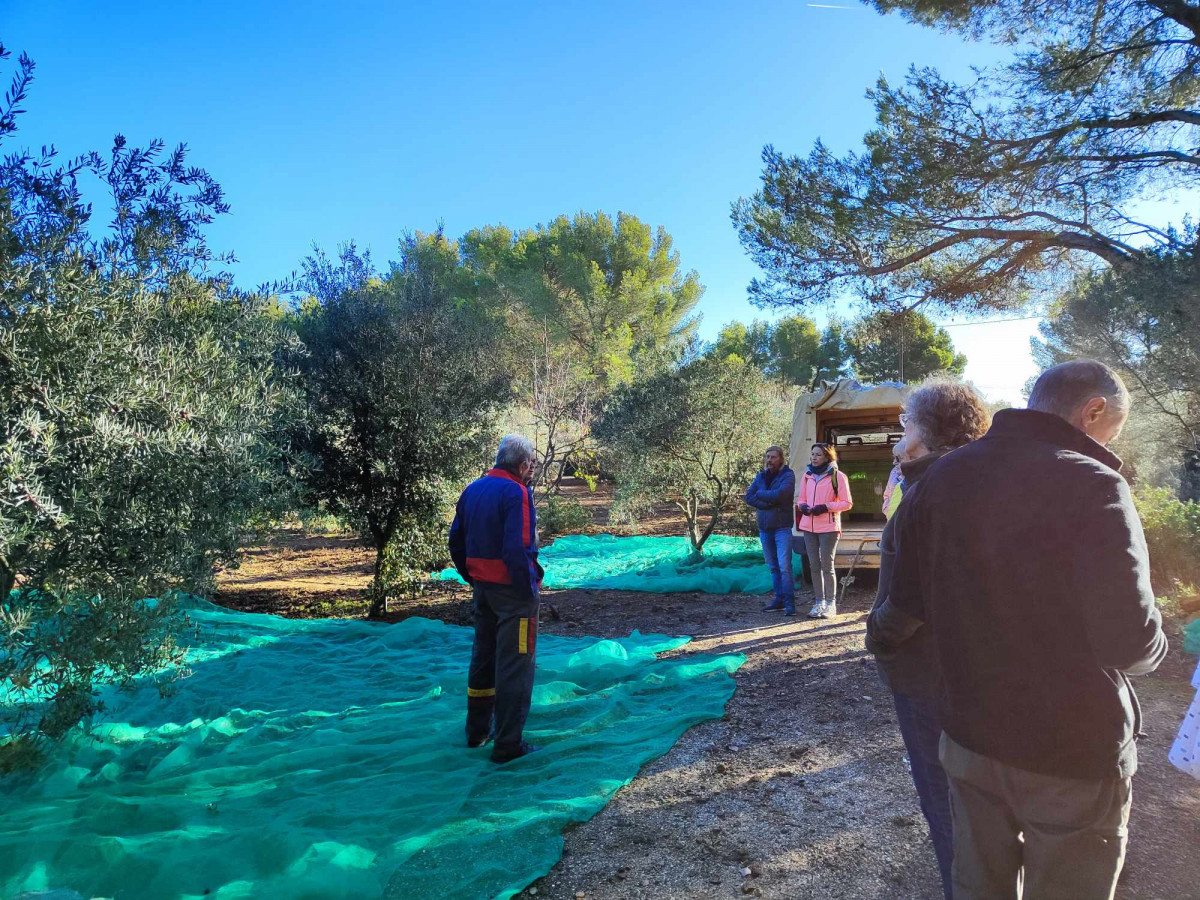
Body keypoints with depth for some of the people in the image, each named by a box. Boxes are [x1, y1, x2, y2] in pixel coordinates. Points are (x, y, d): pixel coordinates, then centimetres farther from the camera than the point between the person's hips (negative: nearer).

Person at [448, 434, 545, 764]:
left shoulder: (472, 490, 8)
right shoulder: (515, 493, -18)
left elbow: (456, 541, 12)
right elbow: (517, 548, -25)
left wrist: (471, 576, 17)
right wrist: (529, 588, -15)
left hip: (482, 587, 8)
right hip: (512, 589, -8)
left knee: (483, 657, 20)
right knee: (515, 665, 2)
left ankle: (478, 730, 33)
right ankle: (508, 744, 9)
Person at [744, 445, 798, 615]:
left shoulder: (788, 475, -6)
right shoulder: (761, 476, 11)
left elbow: (780, 494, -23)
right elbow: (748, 497, 1)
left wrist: (760, 493, -7)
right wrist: (769, 504, -13)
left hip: (782, 527, -6)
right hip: (764, 528, 6)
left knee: (784, 567, -11)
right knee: (773, 567, 11)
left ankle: (789, 602, -7)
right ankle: (779, 599, 18)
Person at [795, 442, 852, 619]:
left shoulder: (837, 476, -5)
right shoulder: (807, 475, 11)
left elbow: (847, 503, -5)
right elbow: (800, 498, 17)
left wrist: (825, 507, -17)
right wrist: (803, 506, -6)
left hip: (829, 527, -5)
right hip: (809, 526, 5)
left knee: (827, 566, -3)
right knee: (814, 565, 9)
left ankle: (831, 604, 8)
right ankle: (819, 602, 17)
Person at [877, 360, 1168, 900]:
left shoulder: (940, 477, -1)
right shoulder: (1090, 484, -20)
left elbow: (907, 606, 2)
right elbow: (1131, 642, -24)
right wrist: (1155, 646, -1)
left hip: (968, 735, 5)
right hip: (1074, 754, -5)